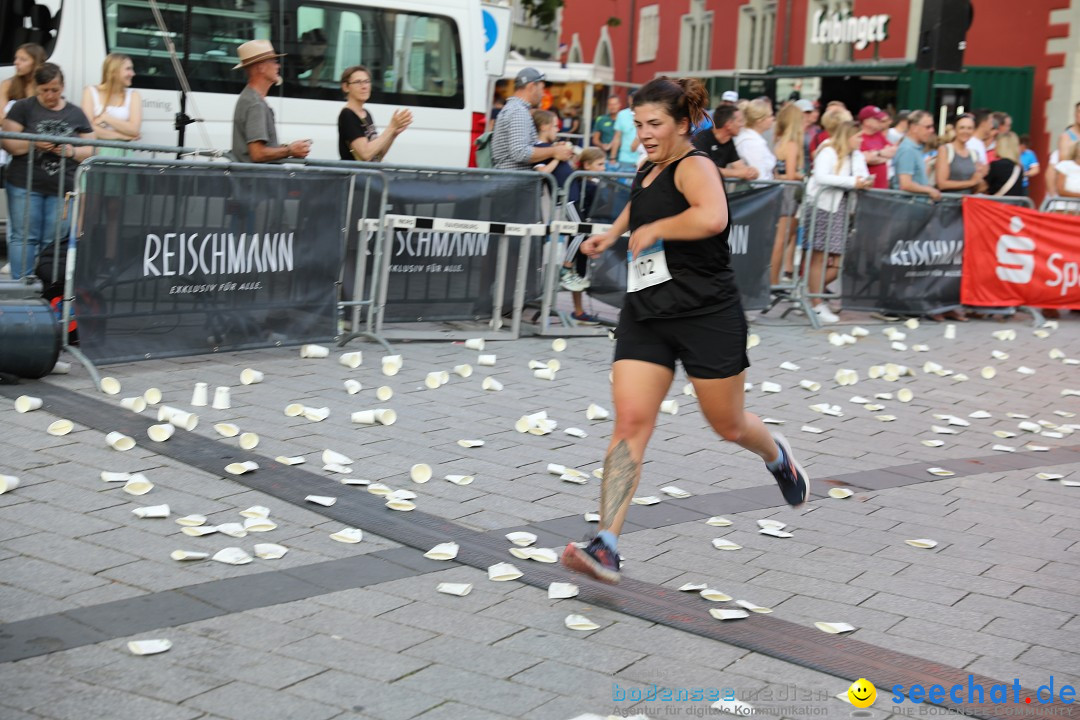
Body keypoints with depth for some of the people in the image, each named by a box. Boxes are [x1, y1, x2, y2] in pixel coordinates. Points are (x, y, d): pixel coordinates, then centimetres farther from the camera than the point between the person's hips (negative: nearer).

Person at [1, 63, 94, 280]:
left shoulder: (76, 114, 12)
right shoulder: (23, 108, 4)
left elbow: (90, 150, 11)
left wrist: (72, 151, -10)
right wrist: (33, 144, -19)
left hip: (62, 189, 2)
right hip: (25, 186, -2)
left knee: (54, 242, 2)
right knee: (24, 238, -2)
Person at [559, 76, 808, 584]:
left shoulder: (694, 166, -13)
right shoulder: (646, 171, 12)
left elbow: (712, 217, -37)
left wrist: (653, 230, -24)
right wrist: (612, 233, 23)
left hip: (707, 315, -6)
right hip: (645, 317, 6)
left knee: (728, 426, 11)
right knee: (630, 422, -9)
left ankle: (777, 456, 47)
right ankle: (606, 546, -16)